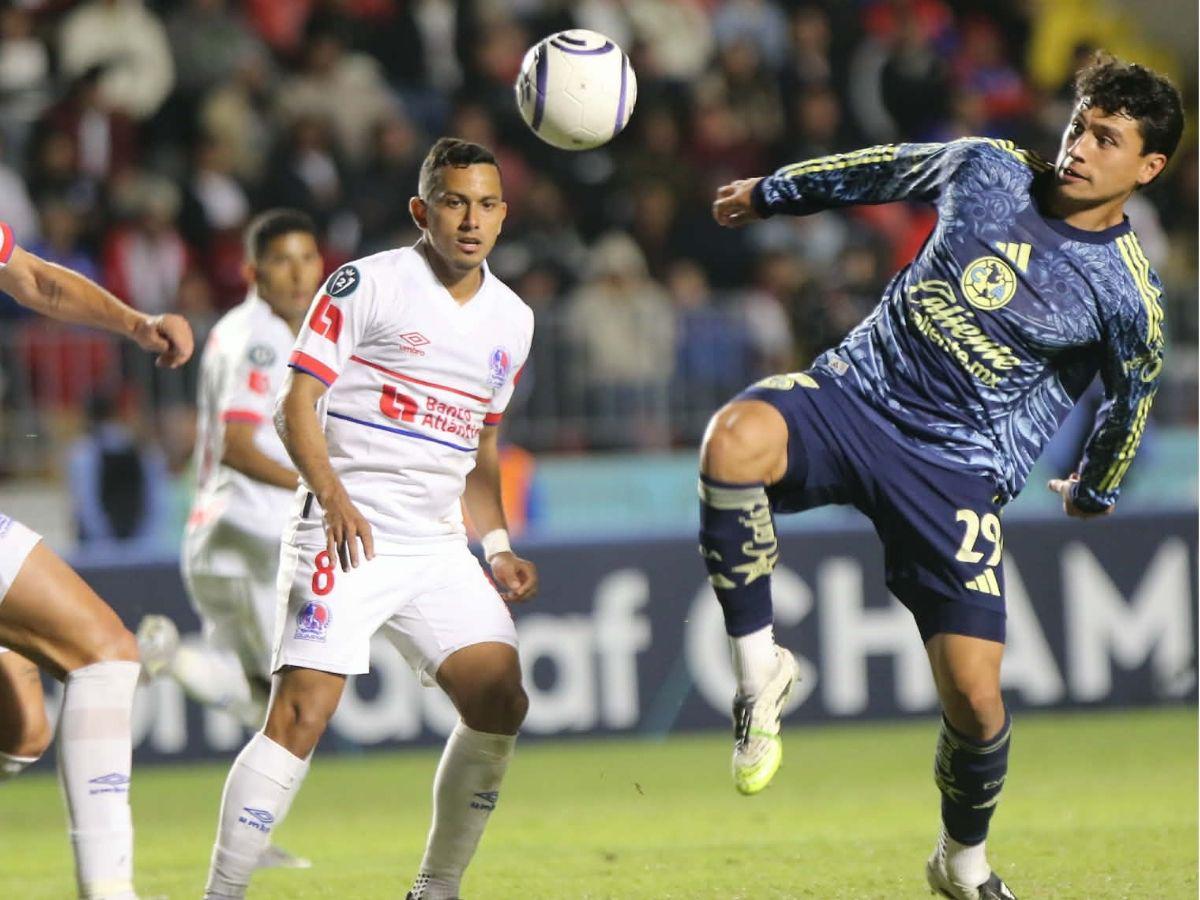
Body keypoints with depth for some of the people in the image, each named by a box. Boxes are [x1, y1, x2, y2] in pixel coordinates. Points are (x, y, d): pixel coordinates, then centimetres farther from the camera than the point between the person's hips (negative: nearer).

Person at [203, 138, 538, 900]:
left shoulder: (512, 320, 15)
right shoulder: (367, 285, -4)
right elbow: (297, 406, -7)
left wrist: (497, 546, 12)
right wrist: (335, 499, -22)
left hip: (437, 546, 6)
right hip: (346, 537, -6)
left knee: (501, 704, -5)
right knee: (303, 713, -17)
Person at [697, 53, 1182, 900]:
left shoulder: (1126, 294, -8)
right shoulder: (990, 170, 1)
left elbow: (1130, 403, 11)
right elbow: (888, 169, 20)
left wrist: (1094, 491, 27)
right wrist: (774, 191, 32)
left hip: (958, 468, -2)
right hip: (856, 388, 2)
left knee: (974, 693, -10)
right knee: (734, 442, -33)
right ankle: (759, 665, -14)